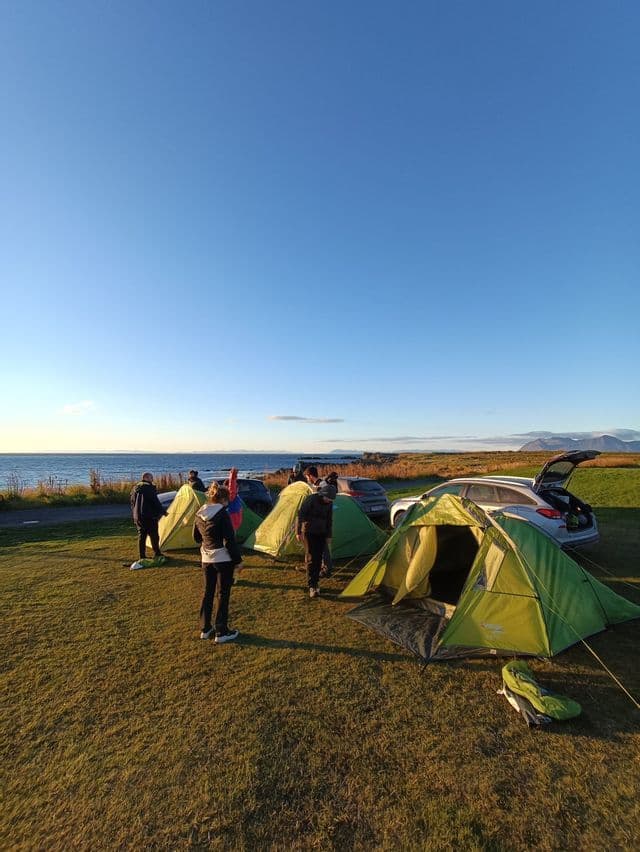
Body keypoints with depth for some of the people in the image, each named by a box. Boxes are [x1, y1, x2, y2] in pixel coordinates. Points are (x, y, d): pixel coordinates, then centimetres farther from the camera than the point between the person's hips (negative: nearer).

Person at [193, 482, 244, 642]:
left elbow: (196, 537, 15)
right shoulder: (222, 514, -18)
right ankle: (221, 633, 14)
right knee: (223, 594, 6)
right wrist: (238, 560, -11)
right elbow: (230, 540, -18)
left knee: (207, 592, 18)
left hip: (206, 559, 7)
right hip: (223, 559, -7)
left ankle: (205, 629, 30)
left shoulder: (199, 514, 3)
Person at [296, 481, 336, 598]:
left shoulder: (329, 503, -4)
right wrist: (298, 532, -14)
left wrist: (328, 535, 12)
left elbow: (329, 519, 8)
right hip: (309, 532, -5)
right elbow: (300, 515, -16)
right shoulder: (310, 499, -21)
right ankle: (312, 586, -4)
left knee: (318, 559, 6)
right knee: (311, 558, -9)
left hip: (321, 533, 5)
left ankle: (315, 583, 19)